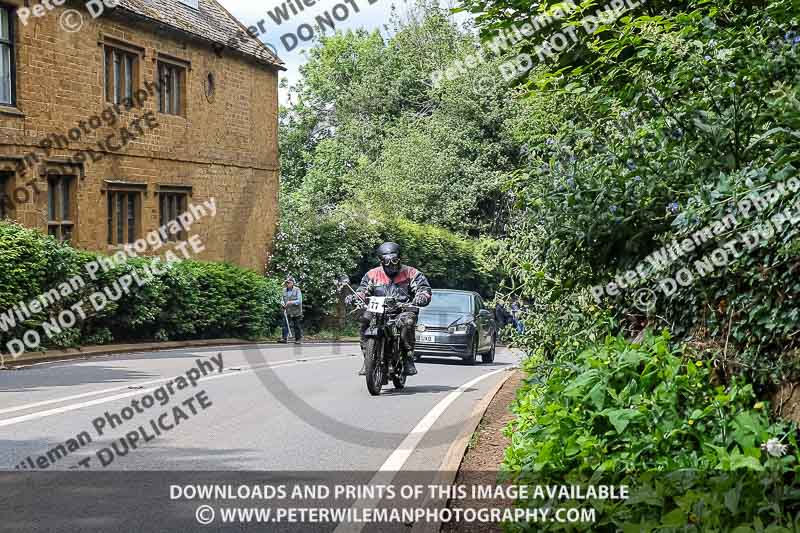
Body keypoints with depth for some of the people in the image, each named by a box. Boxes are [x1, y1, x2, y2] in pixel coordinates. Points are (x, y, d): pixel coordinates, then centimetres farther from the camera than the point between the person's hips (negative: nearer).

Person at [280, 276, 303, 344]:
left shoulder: (297, 290, -7)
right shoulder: (284, 290, 6)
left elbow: (299, 301, -13)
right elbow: (282, 299, 12)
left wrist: (291, 302, -25)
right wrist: (282, 303, -10)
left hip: (296, 312, -3)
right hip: (287, 312, 3)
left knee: (297, 326, 5)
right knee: (285, 325, -8)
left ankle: (298, 339, 15)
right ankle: (285, 338, -7)